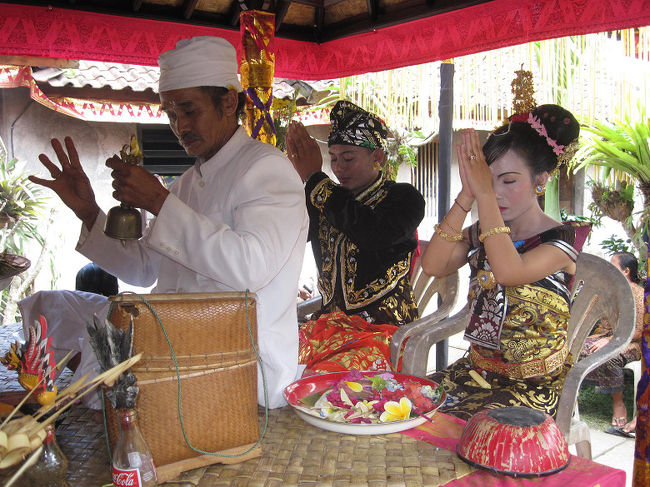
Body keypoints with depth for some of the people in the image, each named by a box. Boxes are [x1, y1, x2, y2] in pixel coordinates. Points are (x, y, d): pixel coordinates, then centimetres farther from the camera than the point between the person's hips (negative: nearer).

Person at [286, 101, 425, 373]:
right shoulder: (323, 202, 14)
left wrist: (314, 178, -13)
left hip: (383, 329, -5)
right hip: (329, 324, 5)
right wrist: (297, 176, -7)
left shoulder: (404, 198, -1)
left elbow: (373, 233, -22)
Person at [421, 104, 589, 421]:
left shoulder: (561, 239, -8)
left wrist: (485, 195, -23)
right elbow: (432, 266, -11)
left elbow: (508, 272, -29)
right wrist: (467, 196, -15)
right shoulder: (481, 233, 7)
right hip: (477, 370, 5)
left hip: (534, 385, -5)